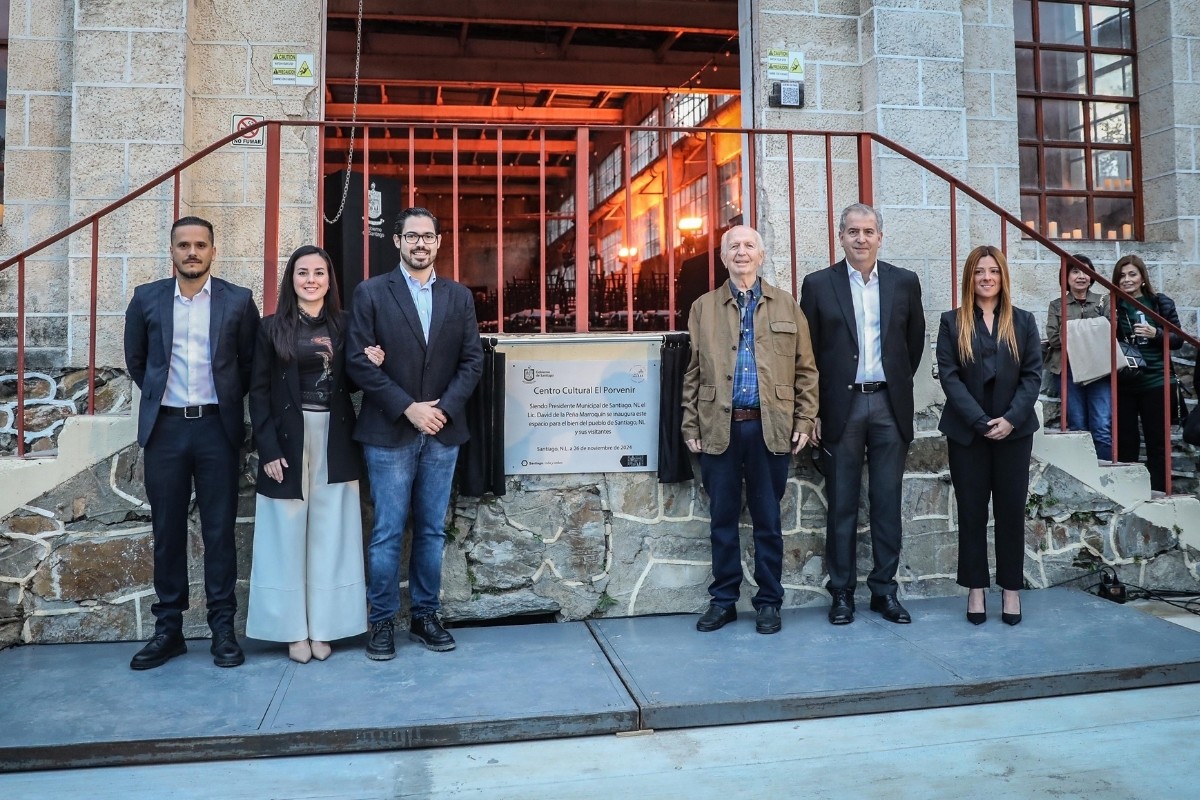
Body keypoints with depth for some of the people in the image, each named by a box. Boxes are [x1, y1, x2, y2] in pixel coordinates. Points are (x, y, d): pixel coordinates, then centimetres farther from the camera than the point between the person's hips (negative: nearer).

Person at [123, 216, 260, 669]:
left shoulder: (238, 301, 1)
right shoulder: (147, 299, 5)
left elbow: (251, 361, 8)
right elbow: (135, 359, 16)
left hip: (217, 427, -1)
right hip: (165, 427, 2)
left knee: (219, 530, 3)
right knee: (167, 530, 7)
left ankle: (223, 628, 11)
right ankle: (168, 629, 17)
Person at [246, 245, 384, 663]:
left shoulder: (342, 326, 7)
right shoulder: (272, 327, 1)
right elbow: (259, 392, -2)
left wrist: (371, 366, -9)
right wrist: (268, 449, -10)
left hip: (334, 442, 2)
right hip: (287, 440, -2)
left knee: (329, 534, 6)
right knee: (288, 534, 3)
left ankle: (323, 627, 16)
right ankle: (294, 629, 14)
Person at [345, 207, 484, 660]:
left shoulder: (459, 297, 10)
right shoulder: (371, 293, 1)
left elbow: (472, 360, 5)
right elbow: (358, 361, -6)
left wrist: (445, 407, -9)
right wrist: (408, 408, -13)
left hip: (443, 431, 3)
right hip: (389, 432, -3)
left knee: (432, 531, 10)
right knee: (388, 533, 2)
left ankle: (425, 617, 22)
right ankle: (381, 622, 15)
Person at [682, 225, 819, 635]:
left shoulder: (786, 305, 9)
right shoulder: (703, 307, 9)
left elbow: (805, 369, 7)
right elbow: (692, 373, 7)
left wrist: (804, 421, 0)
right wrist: (691, 427, 2)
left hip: (770, 427, 0)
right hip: (719, 428, 1)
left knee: (768, 520, 7)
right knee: (722, 519, 7)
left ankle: (769, 602, 19)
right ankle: (723, 600, 19)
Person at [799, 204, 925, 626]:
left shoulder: (904, 282, 7)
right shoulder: (818, 284, 1)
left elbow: (915, 340, 17)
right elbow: (807, 352, 2)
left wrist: (900, 382, 11)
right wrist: (812, 410, -1)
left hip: (890, 405, 2)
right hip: (842, 407, -2)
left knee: (887, 503, 7)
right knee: (842, 505, 4)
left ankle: (884, 589, 18)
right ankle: (842, 592, 14)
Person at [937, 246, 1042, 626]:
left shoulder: (1023, 321, 7)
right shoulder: (952, 322, 2)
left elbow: (1033, 374, 0)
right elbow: (948, 376, -5)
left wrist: (1011, 419, -13)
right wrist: (980, 421, -14)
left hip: (1014, 431, 1)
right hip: (967, 432, -1)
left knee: (1011, 510, 6)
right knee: (972, 511, 5)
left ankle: (1011, 588, 17)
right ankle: (976, 588, 15)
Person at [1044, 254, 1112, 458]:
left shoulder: (1103, 302, 13)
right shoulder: (1056, 306, 11)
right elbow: (1053, 339, 0)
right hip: (1069, 371, 0)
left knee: (1103, 429, -8)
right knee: (1078, 428, 2)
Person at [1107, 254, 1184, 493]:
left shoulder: (1161, 303, 2)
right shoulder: (1112, 307, 3)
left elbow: (1178, 340, 4)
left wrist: (1156, 334, -13)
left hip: (1155, 382, 0)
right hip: (1122, 384, 0)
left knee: (1157, 442, 6)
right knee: (1125, 441, 7)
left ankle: (1158, 494, 15)